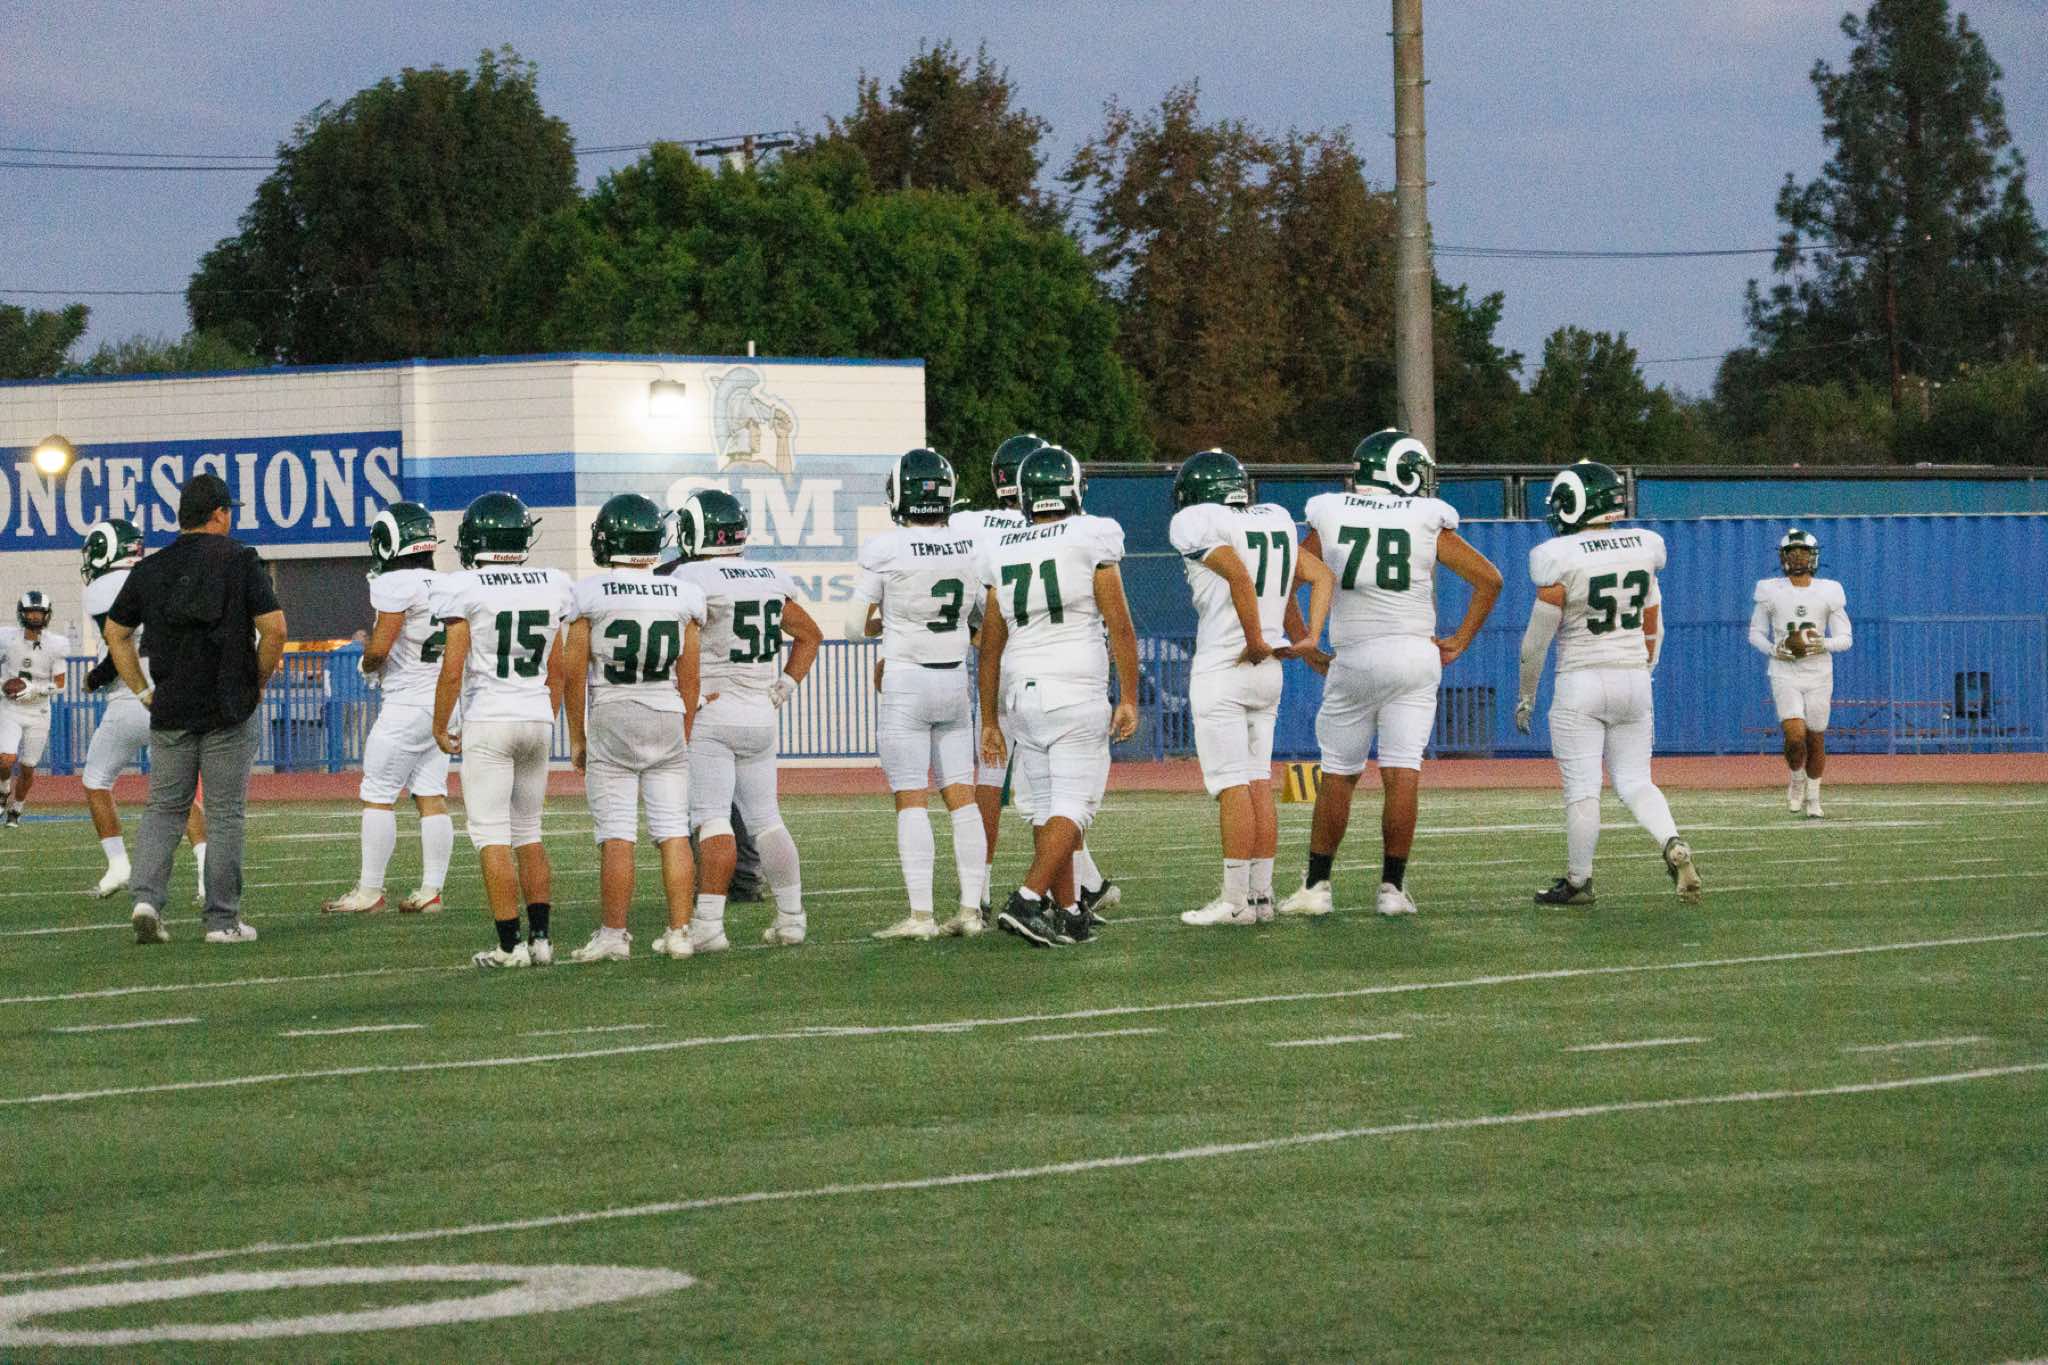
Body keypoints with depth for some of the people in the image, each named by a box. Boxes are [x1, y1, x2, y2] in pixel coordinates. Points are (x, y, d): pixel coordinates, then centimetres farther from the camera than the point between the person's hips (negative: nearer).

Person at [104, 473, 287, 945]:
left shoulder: (150, 569, 6)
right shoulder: (239, 561, -5)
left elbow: (116, 633, 11)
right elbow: (274, 628, -11)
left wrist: (142, 691, 15)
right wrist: (259, 682, 3)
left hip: (171, 711, 3)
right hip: (230, 710, -3)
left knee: (165, 808, 12)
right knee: (225, 814, 3)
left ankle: (146, 897, -6)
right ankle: (223, 920, 6)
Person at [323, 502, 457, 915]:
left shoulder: (395, 585, -14)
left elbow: (379, 649, -17)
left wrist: (367, 663, 6)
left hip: (406, 703, -8)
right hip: (442, 700, 8)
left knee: (378, 796, -1)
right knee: (431, 796, 7)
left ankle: (369, 891, 1)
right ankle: (430, 890, 6)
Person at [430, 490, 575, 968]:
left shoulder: (465, 590, -10)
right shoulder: (550, 588, 5)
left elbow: (452, 669, -11)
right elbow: (557, 670, 12)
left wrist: (440, 727, 1)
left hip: (487, 720, -5)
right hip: (537, 717, 5)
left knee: (492, 838, -2)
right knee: (527, 834, 15)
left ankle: (509, 944, -6)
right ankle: (541, 937, 11)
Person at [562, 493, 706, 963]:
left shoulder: (591, 594, -7)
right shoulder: (683, 596, 1)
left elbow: (574, 673, -4)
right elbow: (689, 678, 6)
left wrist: (577, 736, 5)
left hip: (611, 720, -3)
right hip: (667, 719, 3)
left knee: (616, 835, -1)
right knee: (673, 832, 6)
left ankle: (613, 936, 0)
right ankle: (679, 932, 5)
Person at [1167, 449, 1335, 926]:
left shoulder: (1197, 526, -9)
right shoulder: (1275, 521, 13)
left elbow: (1239, 576, -23)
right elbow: (1320, 576, 14)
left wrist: (1255, 641, -16)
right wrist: (1311, 636, 6)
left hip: (1222, 668, -7)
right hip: (1268, 673, 7)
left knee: (1232, 786, -6)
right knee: (1259, 784, 10)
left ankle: (1236, 900, -7)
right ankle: (1261, 895, 10)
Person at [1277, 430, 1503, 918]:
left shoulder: (1329, 518, 5)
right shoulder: (1426, 523, 1)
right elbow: (1488, 579, 3)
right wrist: (1458, 642, 9)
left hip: (1354, 659, 0)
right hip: (1416, 655, 0)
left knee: (1338, 774, 9)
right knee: (1402, 775, 0)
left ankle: (1316, 886, 11)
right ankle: (1393, 888, -1)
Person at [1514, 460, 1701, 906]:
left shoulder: (1562, 560, -13)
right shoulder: (1642, 551, 3)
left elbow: (1537, 638, -8)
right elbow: (1653, 630, 12)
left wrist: (1526, 695, 5)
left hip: (1580, 684, -5)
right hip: (1633, 677, 5)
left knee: (1581, 787, 2)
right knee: (1634, 781, 11)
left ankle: (1578, 881, 10)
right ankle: (1673, 845, -13)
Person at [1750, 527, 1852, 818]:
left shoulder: (1829, 592, 1)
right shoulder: (1770, 591, 0)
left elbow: (1845, 638, 3)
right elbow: (1755, 632, 9)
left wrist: (1821, 644, -17)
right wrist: (1775, 649, -10)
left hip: (1819, 675, 1)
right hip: (1785, 675, -1)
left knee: (1816, 740, 5)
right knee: (1795, 736, -18)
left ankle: (1813, 797, 24)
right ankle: (1796, 780, 12)